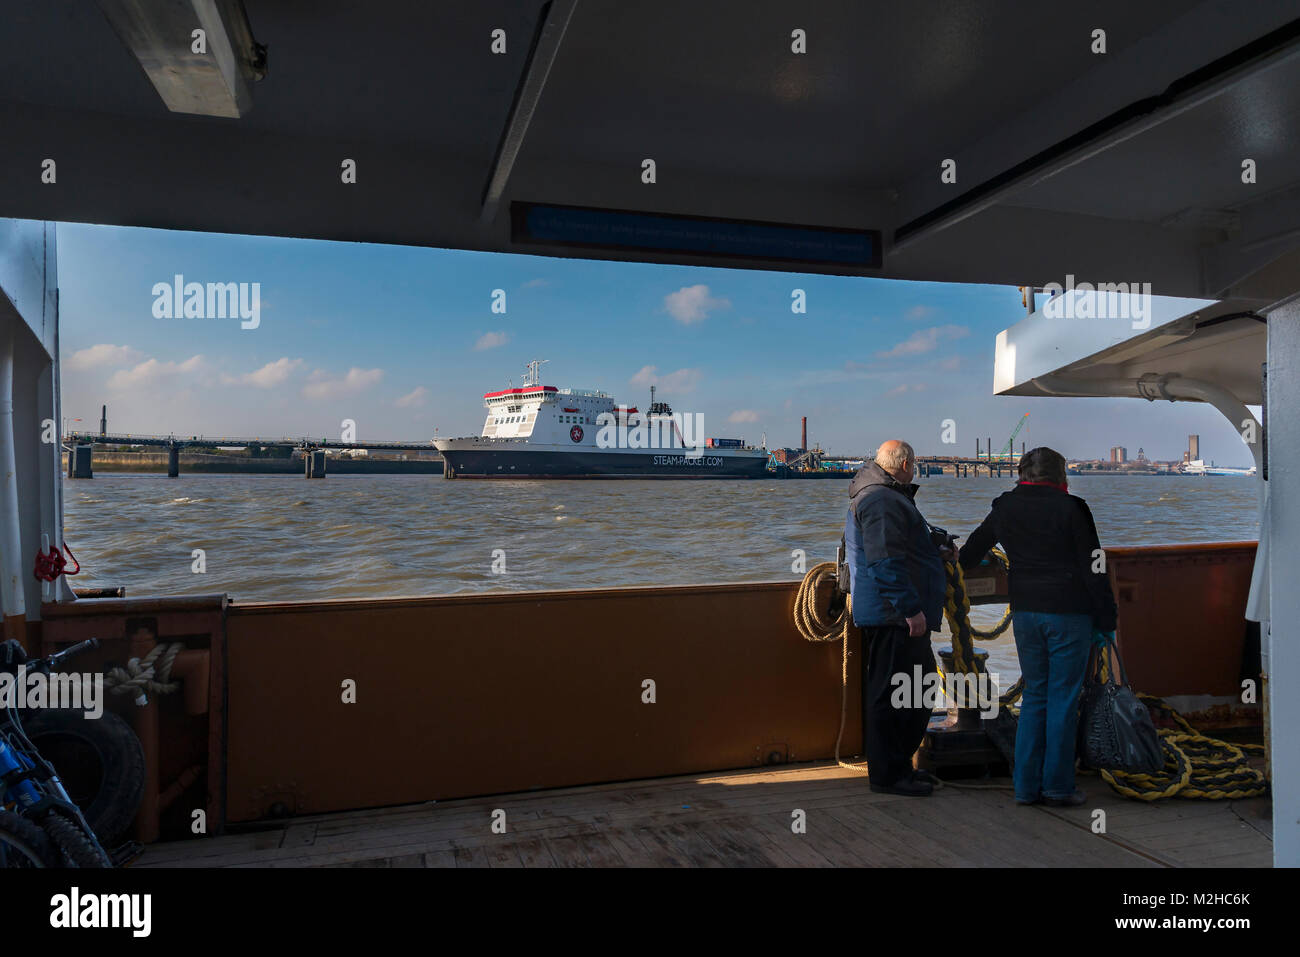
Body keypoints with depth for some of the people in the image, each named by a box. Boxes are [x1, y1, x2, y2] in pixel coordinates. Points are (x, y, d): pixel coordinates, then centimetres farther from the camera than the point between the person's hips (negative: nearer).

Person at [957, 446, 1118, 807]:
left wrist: (957, 562, 42)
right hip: (1068, 614, -4)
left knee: (1034, 695, 12)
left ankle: (1026, 785, 13)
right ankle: (1058, 787, 9)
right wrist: (1107, 617, -2)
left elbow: (971, 551, 21)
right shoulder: (1070, 508, -8)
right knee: (1063, 698, 3)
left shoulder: (1004, 508, 6)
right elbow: (1093, 567, -8)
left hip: (1025, 612, 4)